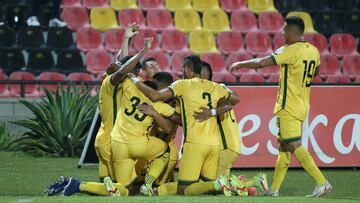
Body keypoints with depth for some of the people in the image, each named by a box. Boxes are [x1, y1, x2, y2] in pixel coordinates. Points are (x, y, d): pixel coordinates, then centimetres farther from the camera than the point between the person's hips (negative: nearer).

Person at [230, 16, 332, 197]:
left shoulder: (290, 51, -16)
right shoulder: (313, 51, 8)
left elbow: (262, 62, -18)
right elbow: (315, 72, 27)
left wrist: (239, 64, -5)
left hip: (288, 107, -9)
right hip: (302, 106, 9)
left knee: (294, 146, -12)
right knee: (284, 147, 13)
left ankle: (322, 183, -21)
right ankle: (274, 189, 16)